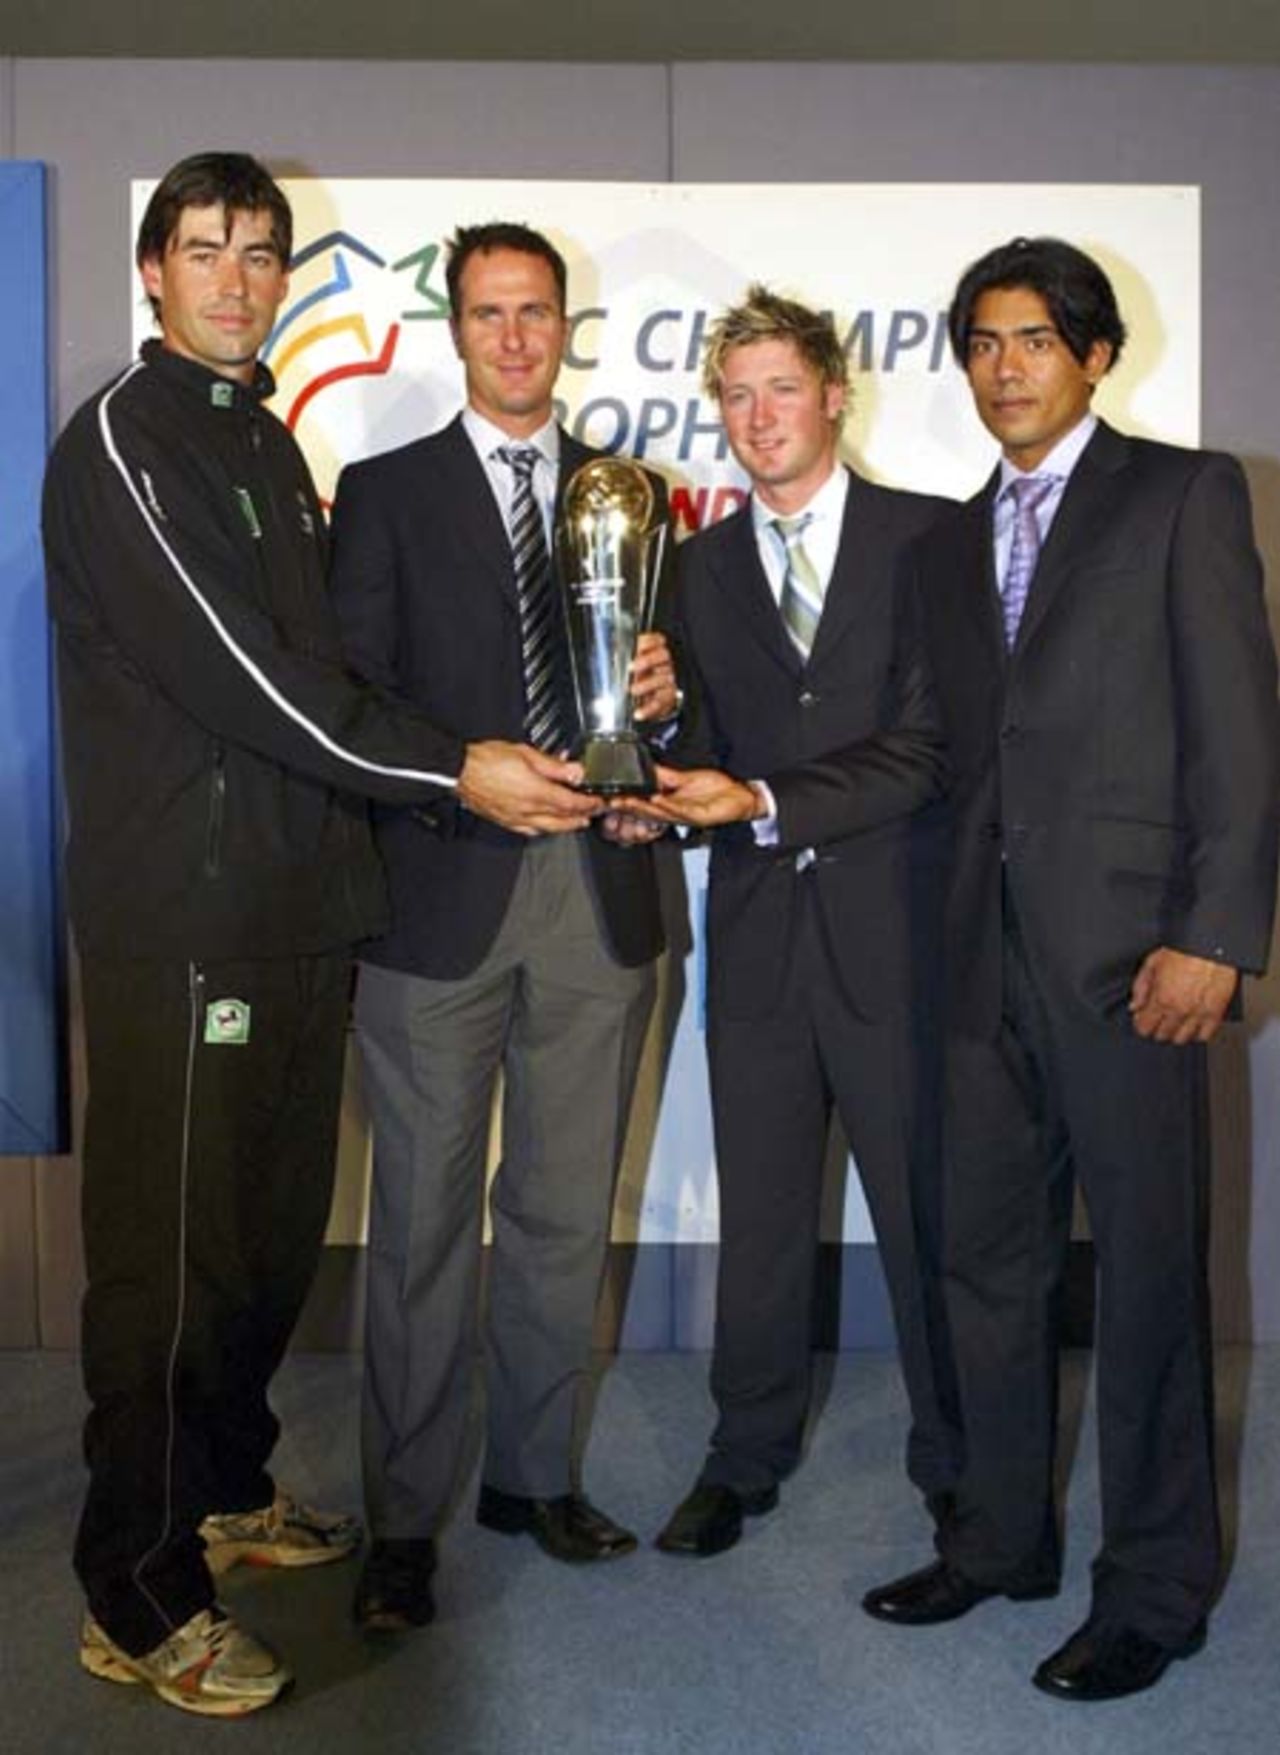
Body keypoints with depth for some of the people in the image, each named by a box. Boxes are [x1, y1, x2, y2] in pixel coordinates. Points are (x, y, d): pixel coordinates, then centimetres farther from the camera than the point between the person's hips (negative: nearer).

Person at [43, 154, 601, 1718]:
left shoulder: (267, 443, 18)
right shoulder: (121, 441, -9)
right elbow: (234, 673, -17)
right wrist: (451, 770, -17)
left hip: (296, 906, 8)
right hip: (181, 918, -8)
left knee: (272, 1229, 17)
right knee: (169, 1251, 0)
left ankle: (227, 1489, 36)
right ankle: (138, 1601, 14)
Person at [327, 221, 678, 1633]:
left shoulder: (626, 494, 15)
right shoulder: (385, 492, 6)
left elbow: (654, 683, 16)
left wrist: (663, 697, -6)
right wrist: (454, 780, -15)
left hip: (597, 894, 3)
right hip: (441, 893, -3)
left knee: (565, 1211, 11)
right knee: (426, 1221, 1)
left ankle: (535, 1475, 27)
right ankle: (404, 1518, 14)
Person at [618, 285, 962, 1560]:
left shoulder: (925, 539, -1)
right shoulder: (704, 563, 12)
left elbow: (928, 745, -11)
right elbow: (710, 747, 9)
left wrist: (765, 803, -19)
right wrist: (663, 789, -13)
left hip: (893, 928, -3)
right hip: (756, 931, 3)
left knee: (926, 1207, 7)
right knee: (758, 1215, 12)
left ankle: (958, 1467, 25)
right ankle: (746, 1459, 28)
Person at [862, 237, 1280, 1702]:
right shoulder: (951, 543, 18)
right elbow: (962, 753, 15)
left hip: (1130, 947, -6)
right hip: (991, 955, 6)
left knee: (1146, 1273, 2)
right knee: (988, 1260, 12)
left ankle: (1155, 1590, 16)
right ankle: (1001, 1538, 28)